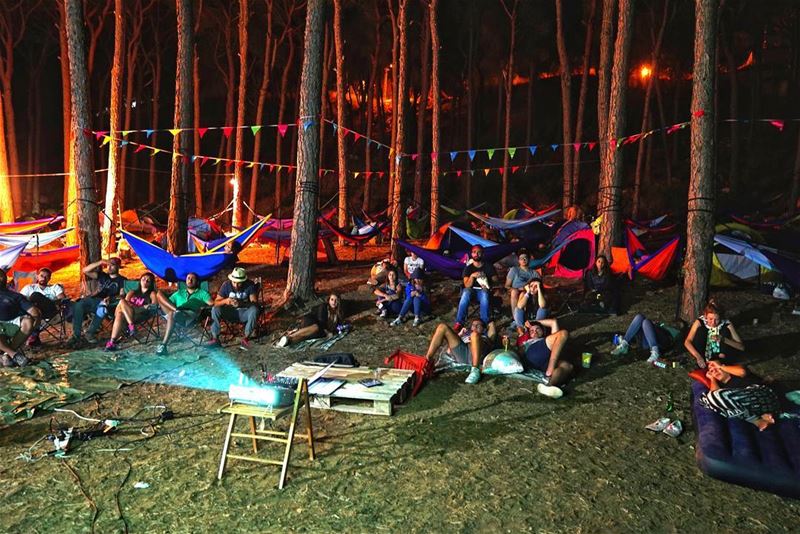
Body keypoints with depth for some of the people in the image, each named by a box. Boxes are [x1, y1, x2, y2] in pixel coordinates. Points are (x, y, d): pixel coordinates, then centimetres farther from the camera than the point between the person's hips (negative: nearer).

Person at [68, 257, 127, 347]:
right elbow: (85, 270, 15)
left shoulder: (122, 280, 12)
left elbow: (122, 295, -4)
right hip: (94, 299, 4)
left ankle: (90, 332, -26)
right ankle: (76, 336, -30)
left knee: (102, 307, -40)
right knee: (78, 305, -27)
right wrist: (100, 262, 6)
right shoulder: (102, 276, 26)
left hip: (109, 303, -4)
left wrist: (111, 298, -23)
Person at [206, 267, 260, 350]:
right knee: (215, 309, -22)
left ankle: (245, 339, -26)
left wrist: (241, 304, -43)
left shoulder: (250, 285, -16)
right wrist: (225, 301, -33)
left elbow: (254, 303, -25)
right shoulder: (226, 285, -10)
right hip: (230, 312, 2)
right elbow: (216, 302, -10)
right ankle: (215, 339, -19)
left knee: (254, 310, -34)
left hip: (245, 313, -2)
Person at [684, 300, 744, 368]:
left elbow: (741, 347, -20)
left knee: (725, 330, -22)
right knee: (701, 330, -26)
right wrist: (698, 357, -44)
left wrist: (724, 340, -37)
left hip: (718, 354, 0)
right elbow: (687, 342, -28)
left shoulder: (726, 324, -17)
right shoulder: (700, 321, -19)